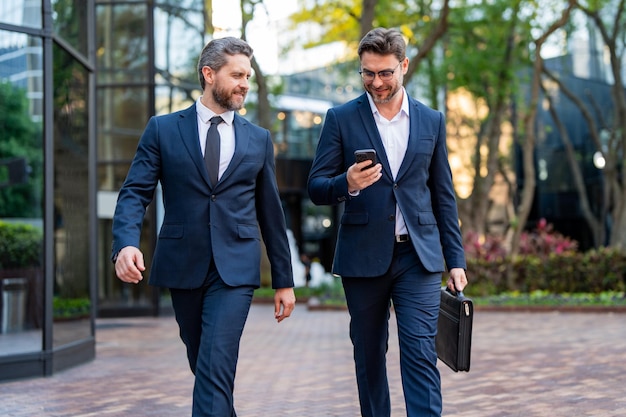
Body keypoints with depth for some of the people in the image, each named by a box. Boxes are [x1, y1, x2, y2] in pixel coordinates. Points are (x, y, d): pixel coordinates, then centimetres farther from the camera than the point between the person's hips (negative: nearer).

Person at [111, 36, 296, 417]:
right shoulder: (163, 129, 3)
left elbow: (271, 213, 12)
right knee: (203, 365, 13)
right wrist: (126, 243, -24)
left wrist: (284, 281, 12)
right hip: (183, 267, 1)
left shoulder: (259, 139, 8)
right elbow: (135, 193, -4)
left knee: (216, 367, -13)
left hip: (235, 270, -1)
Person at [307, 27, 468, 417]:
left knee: (421, 356, -7)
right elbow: (316, 188, 0)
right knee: (369, 357, 10)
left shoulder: (432, 121, 8)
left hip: (418, 257, 0)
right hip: (363, 257, 0)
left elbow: (444, 196, 11)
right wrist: (347, 184, -22)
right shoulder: (341, 119, 2)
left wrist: (456, 260, 7)